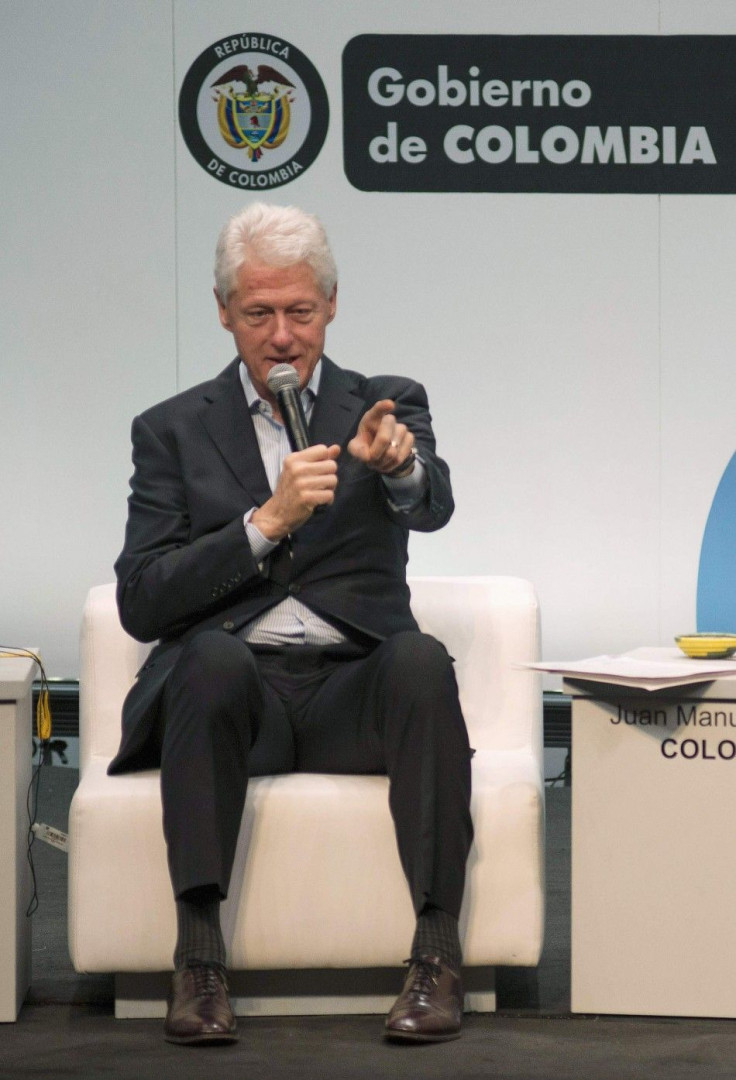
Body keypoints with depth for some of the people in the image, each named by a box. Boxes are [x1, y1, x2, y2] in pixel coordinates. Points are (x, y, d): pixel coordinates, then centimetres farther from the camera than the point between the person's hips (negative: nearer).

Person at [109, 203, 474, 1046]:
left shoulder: (385, 408, 11)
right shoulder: (172, 431, 10)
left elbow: (433, 505, -12)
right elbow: (140, 604, -2)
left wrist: (400, 464, -37)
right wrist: (267, 522, -14)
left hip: (353, 691, 1)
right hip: (231, 690, 0)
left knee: (420, 657, -32)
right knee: (213, 657, -34)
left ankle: (437, 953, -32)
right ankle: (198, 956, -34)